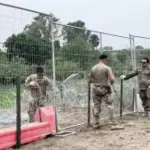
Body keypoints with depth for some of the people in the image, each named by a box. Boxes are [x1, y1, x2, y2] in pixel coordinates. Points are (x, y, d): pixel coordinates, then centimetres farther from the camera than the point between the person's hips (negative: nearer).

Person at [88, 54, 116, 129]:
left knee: (96, 106, 9)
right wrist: (111, 82, 5)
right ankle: (112, 121, 4)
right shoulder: (107, 68, -10)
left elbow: (89, 81, 4)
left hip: (95, 90, 4)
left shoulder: (93, 68, 3)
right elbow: (112, 79, -17)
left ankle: (96, 123, 11)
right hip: (105, 90, -4)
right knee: (110, 105, 6)